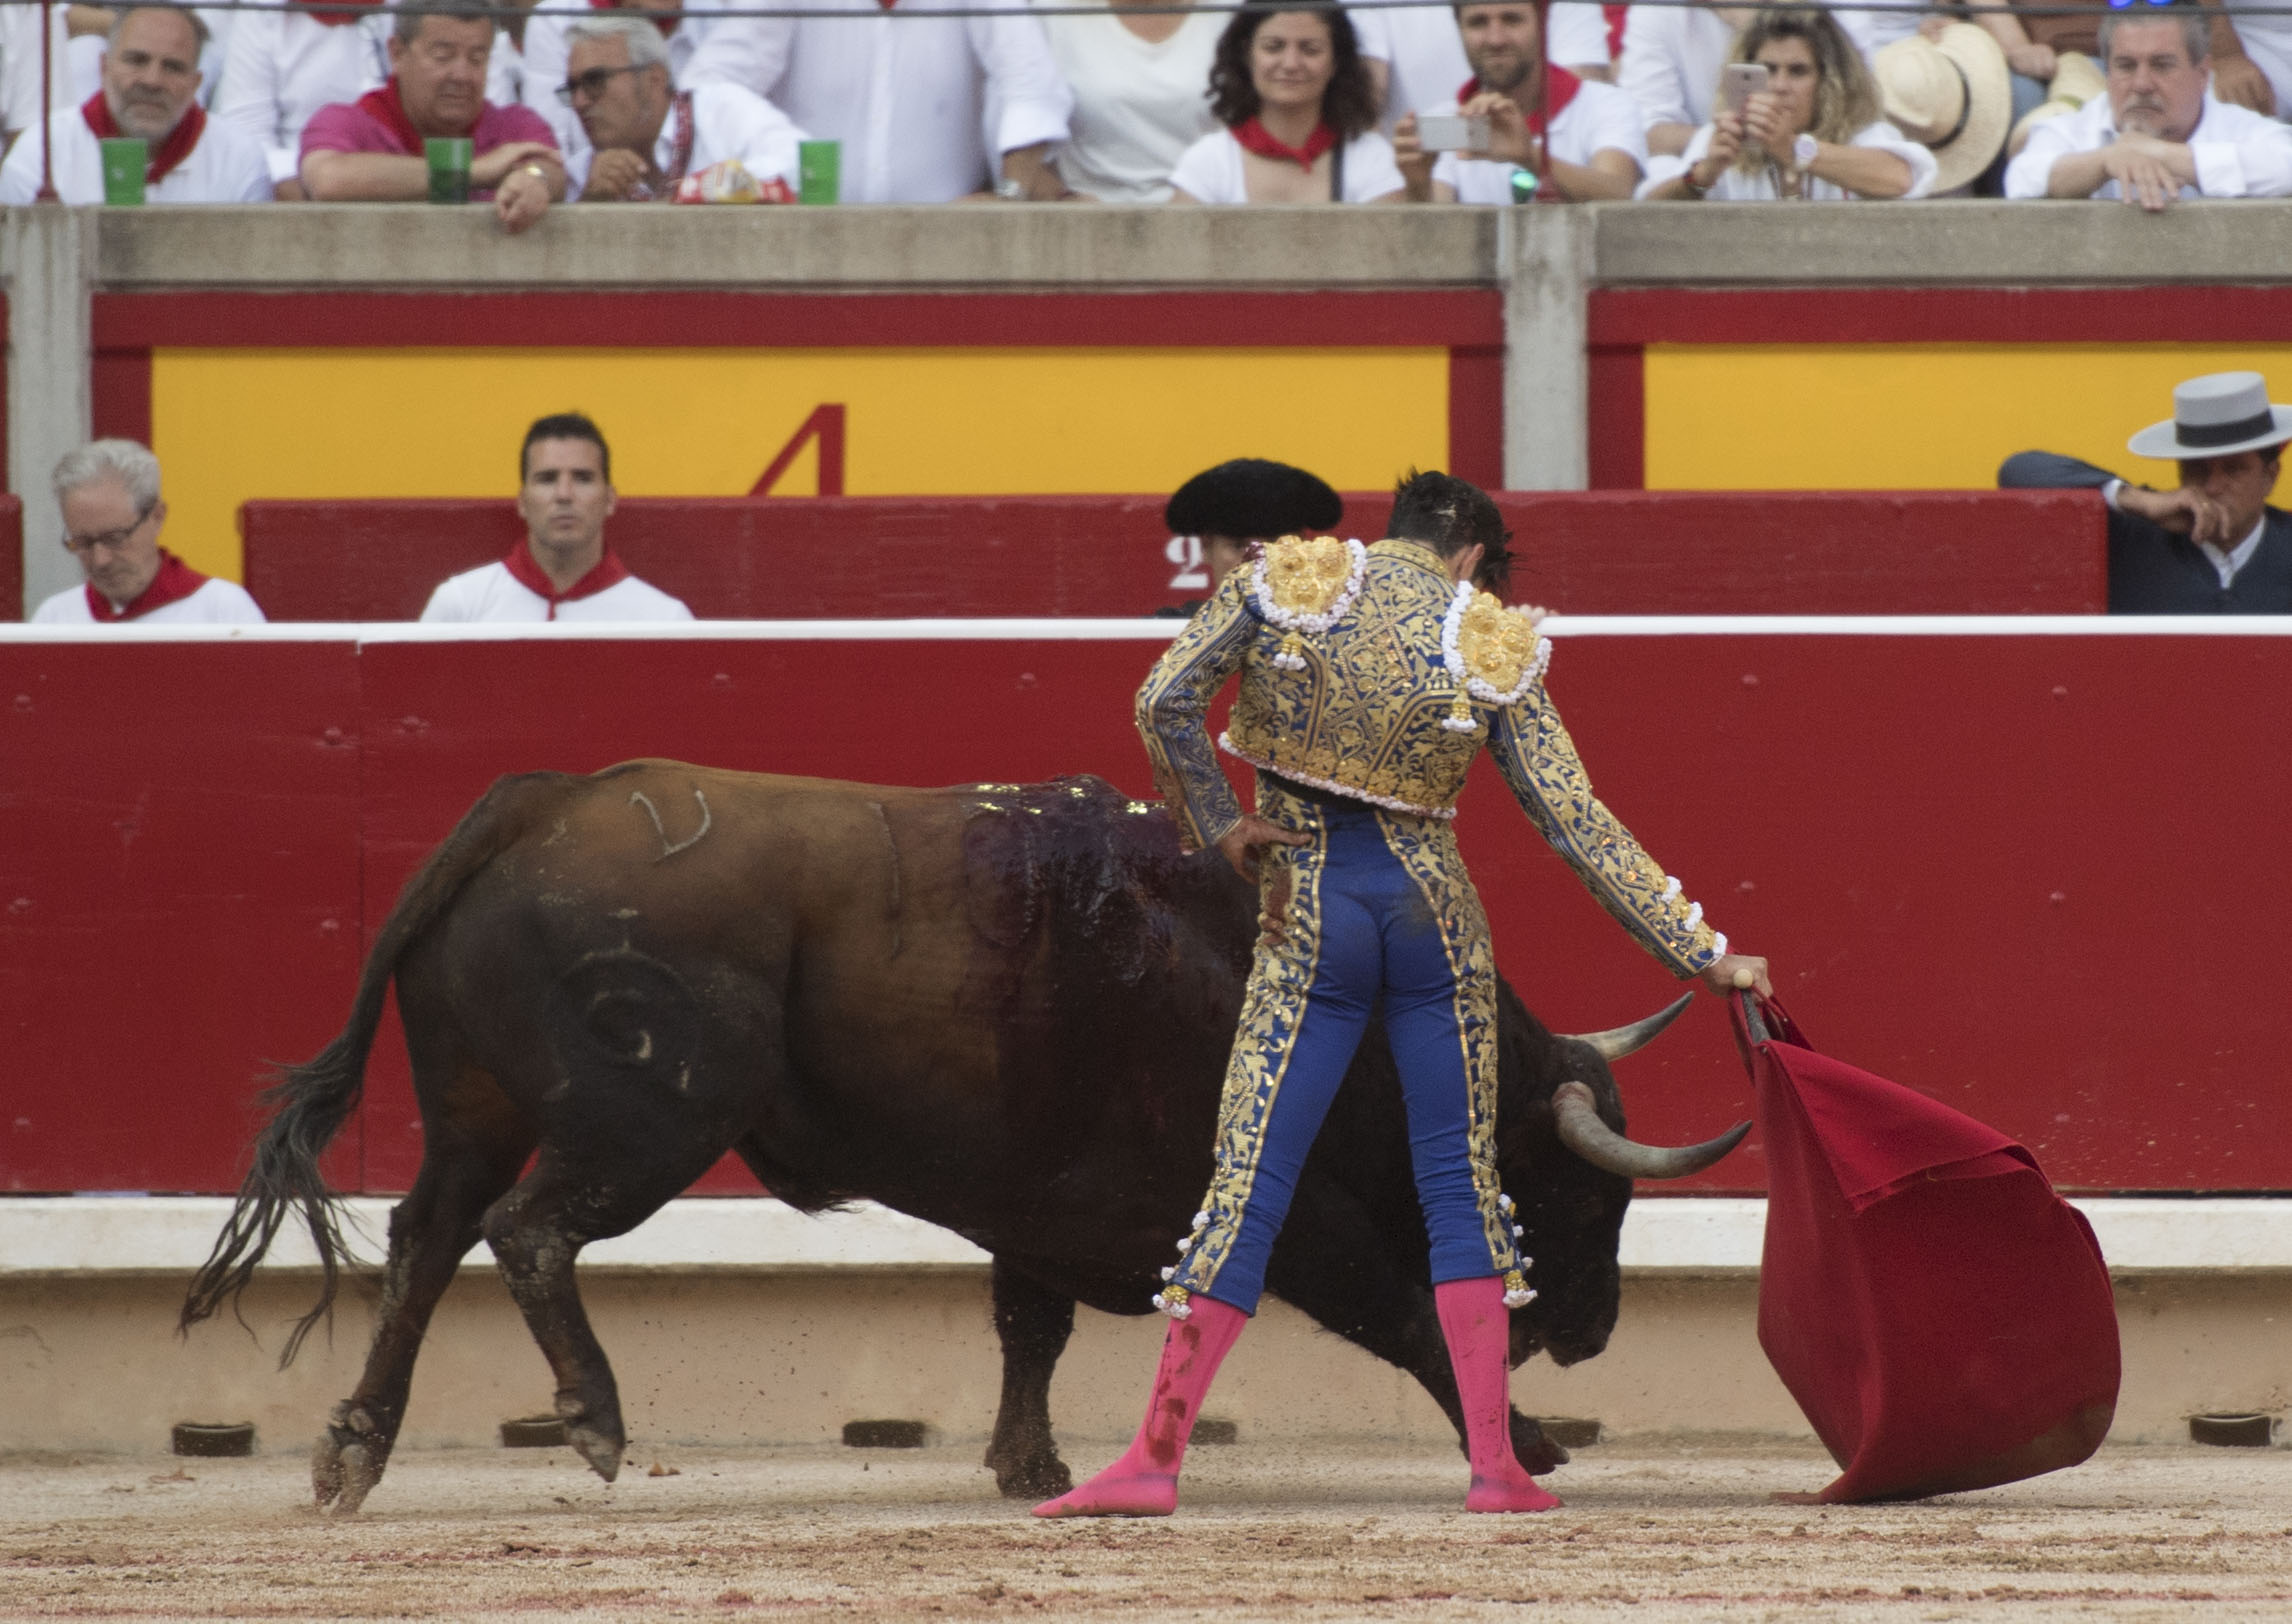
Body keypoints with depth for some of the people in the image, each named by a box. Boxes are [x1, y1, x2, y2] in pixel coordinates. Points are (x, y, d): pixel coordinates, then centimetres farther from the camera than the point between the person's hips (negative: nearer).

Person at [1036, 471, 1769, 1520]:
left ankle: (1155, 1459, -4)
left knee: (1248, 1179, 1)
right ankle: (1495, 1464, 7)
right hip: (1430, 908, 0)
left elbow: (1165, 703, -9)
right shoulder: (1492, 650, -2)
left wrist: (1215, 826, 5)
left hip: (1308, 914, 0)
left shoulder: (1286, 583, -2)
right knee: (1462, 1181, 11)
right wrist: (1702, 952, 3)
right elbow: (1580, 827, -2)